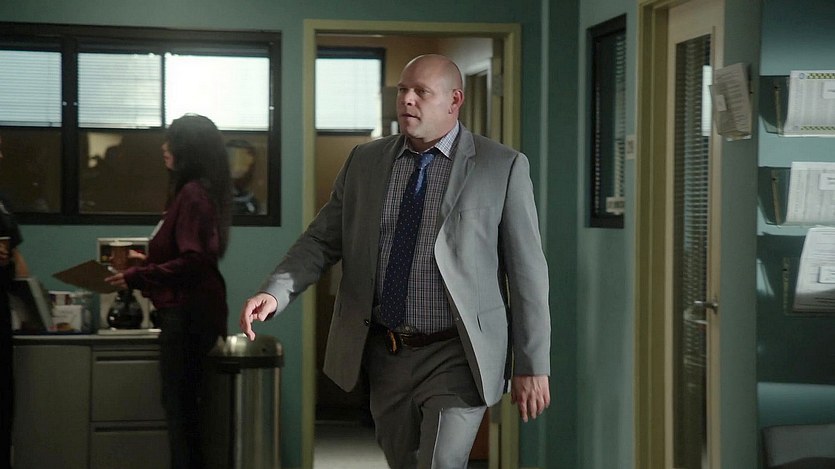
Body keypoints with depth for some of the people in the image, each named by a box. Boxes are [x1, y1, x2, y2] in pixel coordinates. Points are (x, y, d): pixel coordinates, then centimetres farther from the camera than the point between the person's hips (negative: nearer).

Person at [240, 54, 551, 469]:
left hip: (456, 357, -4)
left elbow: (526, 269, -5)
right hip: (385, 356, 5)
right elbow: (321, 240, 7)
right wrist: (274, 293, -12)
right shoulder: (364, 161, 7)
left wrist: (533, 366, -6)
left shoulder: (502, 167, -5)